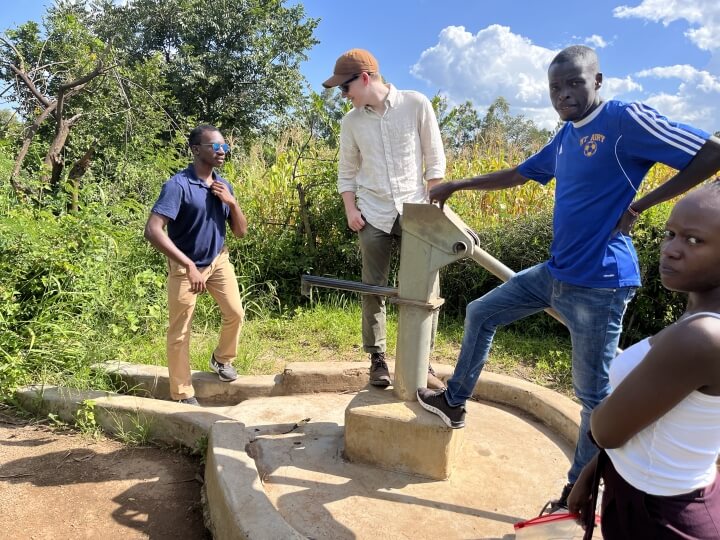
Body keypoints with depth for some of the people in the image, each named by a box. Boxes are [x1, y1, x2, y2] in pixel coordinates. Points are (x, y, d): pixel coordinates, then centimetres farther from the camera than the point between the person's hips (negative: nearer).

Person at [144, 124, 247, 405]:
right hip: (184, 265, -6)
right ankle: (183, 395, 15)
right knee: (180, 331, 1)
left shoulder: (224, 185, -2)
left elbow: (241, 231, 3)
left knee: (236, 313, 6)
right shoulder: (178, 185, -22)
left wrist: (232, 202, -16)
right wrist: (189, 266, -35)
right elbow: (152, 230, -31)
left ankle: (222, 359, 34)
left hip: (218, 260, 6)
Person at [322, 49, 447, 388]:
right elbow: (347, 171, 13)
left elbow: (435, 159, 1)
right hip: (373, 215, 2)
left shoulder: (416, 104, -1)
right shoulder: (351, 121, 6)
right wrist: (350, 209, -1)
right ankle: (377, 359, 19)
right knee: (373, 289, 4)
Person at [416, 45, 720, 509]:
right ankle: (455, 402, 30)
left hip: (599, 283, -8)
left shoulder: (626, 119, -12)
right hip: (555, 272, 9)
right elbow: (516, 175, 22)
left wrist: (640, 205, -14)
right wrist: (456, 185, 22)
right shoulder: (565, 138, 11)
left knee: (594, 392, 3)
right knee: (481, 313, 15)